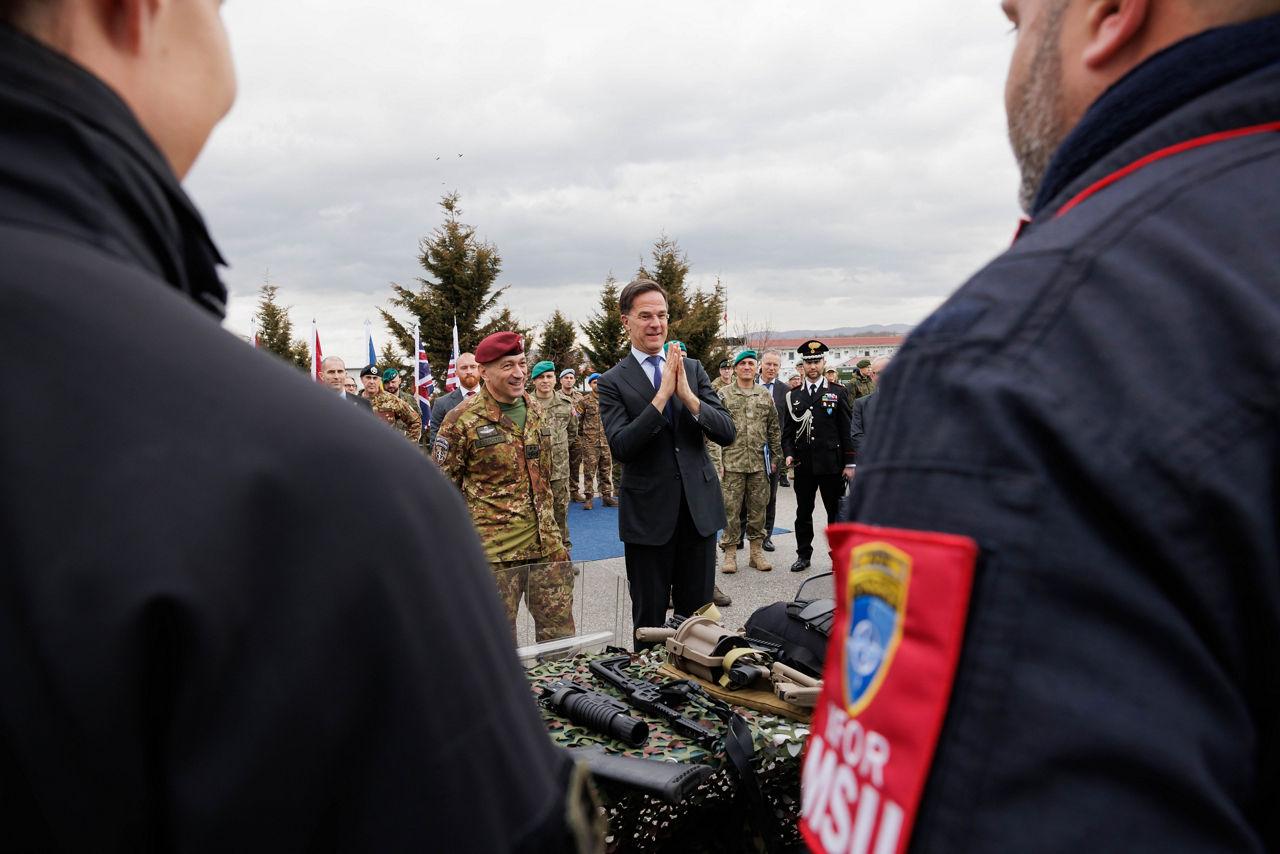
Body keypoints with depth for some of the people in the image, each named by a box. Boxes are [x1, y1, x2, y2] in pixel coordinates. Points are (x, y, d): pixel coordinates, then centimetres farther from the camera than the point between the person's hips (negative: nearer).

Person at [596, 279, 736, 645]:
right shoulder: (613, 381, -3)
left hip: (699, 507, 3)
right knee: (649, 618, 10)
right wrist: (662, 396, -21)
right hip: (648, 514, -3)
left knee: (698, 613, 12)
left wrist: (689, 397, -17)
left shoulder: (693, 369, 7)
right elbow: (620, 445, -16)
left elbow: (727, 432, -1)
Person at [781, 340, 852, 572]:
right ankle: (804, 555, 22)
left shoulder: (838, 392, 2)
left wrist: (848, 463, -2)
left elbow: (846, 430, 1)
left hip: (831, 463, -2)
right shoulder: (793, 395, 9)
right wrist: (789, 453, -3)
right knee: (803, 513, 9)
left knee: (836, 513, 4)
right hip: (803, 465, 2)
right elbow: (787, 429, 13)